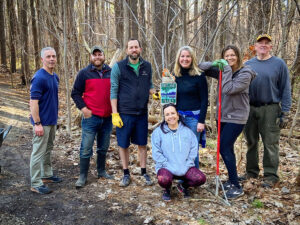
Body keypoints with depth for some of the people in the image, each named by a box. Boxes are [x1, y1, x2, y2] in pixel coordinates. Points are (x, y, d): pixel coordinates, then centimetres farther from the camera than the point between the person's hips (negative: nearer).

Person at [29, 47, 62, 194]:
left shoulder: (55, 77, 9)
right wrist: (37, 123, -23)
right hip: (42, 122, -9)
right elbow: (33, 102, -20)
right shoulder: (39, 77, -17)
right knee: (39, 152, -1)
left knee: (48, 150, 19)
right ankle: (36, 184, 7)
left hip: (52, 120, 9)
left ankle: (47, 175, 33)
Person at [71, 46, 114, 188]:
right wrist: (83, 108, -12)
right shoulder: (84, 73, -1)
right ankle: (83, 176, 10)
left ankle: (101, 171, 30)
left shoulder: (111, 72, 8)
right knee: (86, 149, -1)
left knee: (103, 148, 15)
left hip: (107, 118, 4)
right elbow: (75, 93, 0)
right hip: (91, 117, -4)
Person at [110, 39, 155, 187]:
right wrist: (115, 114, -10)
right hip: (124, 113, -3)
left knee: (142, 144, 11)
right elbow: (113, 91, -5)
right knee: (123, 145, 7)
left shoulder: (147, 66, 7)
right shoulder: (118, 67, -4)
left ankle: (144, 173, 25)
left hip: (142, 113, 3)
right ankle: (126, 174, 22)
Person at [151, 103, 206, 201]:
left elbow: (194, 148, 5)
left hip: (186, 167, 3)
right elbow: (156, 153, -4)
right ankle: (167, 189, 6)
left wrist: (188, 163, -6)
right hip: (166, 167, -2)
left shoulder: (187, 131, 7)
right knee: (163, 180, -35)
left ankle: (183, 185, 13)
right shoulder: (158, 132, 0)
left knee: (201, 178, -22)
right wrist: (167, 165, -12)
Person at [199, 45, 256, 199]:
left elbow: (228, 89, -24)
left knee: (224, 149, -11)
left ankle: (237, 187, -2)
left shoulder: (245, 73, -11)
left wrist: (227, 70, -18)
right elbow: (202, 67, 9)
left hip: (236, 117, -7)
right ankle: (232, 180, 29)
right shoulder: (223, 71, 8)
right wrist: (214, 64, -9)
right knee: (227, 149, 14)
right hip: (222, 116, 7)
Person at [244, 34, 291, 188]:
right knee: (251, 142, 12)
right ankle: (251, 172, 25)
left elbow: (285, 90, -2)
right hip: (250, 109, 4)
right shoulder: (247, 64, 9)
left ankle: (271, 175, 9)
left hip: (270, 110, -3)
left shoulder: (279, 64, 0)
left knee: (271, 143, -2)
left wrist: (285, 112, -8)